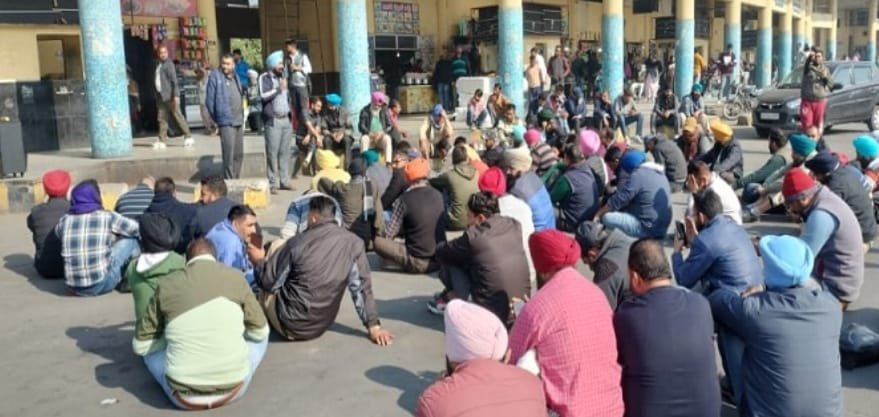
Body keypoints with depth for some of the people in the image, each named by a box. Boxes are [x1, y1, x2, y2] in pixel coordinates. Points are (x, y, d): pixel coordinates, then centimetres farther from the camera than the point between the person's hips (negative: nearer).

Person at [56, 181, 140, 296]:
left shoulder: (64, 221, 3)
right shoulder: (106, 217, -6)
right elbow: (135, 228, 7)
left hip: (74, 289, 5)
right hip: (101, 285, -4)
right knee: (131, 238, 10)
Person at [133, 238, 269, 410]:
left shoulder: (167, 285, 2)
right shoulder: (234, 277, 0)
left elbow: (140, 345, 8)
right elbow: (260, 331, 8)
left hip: (183, 396, 1)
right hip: (233, 389, -1)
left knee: (149, 348, 28)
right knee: (259, 336, 25)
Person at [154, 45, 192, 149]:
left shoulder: (169, 64, -7)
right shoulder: (158, 64, 17)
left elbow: (174, 81, -14)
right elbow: (157, 80, 18)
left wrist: (176, 95, -21)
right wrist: (157, 94, 14)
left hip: (170, 96, -8)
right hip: (161, 96, 8)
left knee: (178, 117, -4)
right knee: (162, 119, 6)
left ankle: (188, 137, 3)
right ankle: (162, 140, 9)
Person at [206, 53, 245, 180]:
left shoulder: (235, 77, 14)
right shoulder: (215, 77, -8)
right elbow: (209, 101, -7)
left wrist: (242, 116, 14)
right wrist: (216, 118, -3)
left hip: (239, 122, 7)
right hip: (226, 122, -7)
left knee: (239, 154, 12)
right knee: (229, 155, -7)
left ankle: (236, 180, 23)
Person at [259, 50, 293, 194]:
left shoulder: (282, 77, 19)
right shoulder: (264, 77, -2)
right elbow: (263, 96, -16)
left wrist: (291, 113, 17)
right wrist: (279, 89, -12)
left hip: (286, 120, 6)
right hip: (273, 121, -6)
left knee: (285, 152, 5)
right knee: (272, 153, -7)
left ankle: (284, 181, 10)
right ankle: (272, 183, -5)